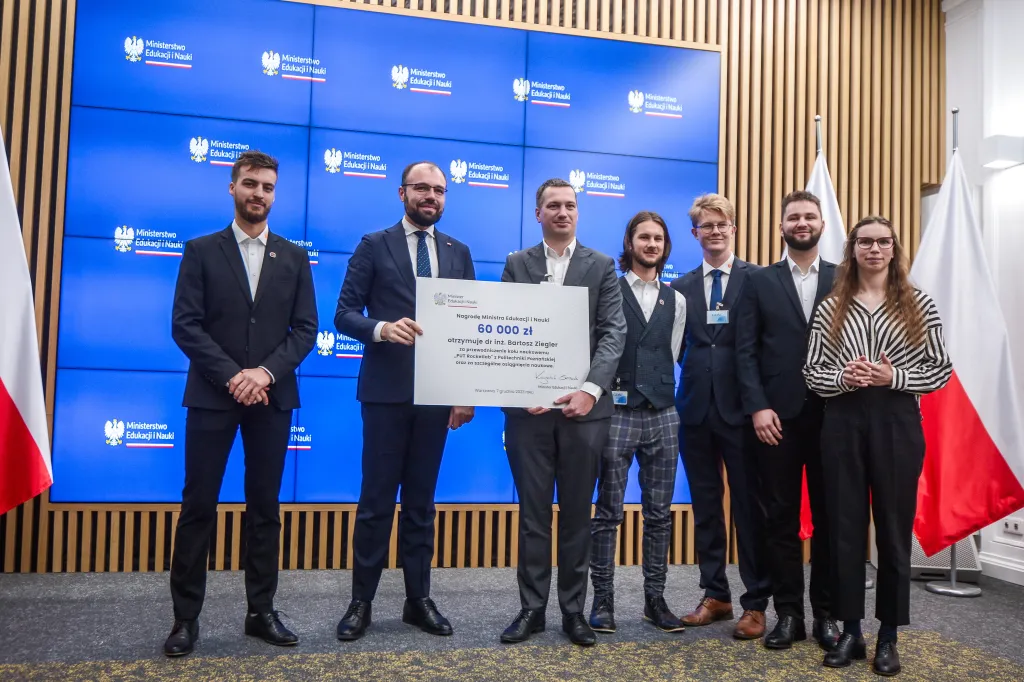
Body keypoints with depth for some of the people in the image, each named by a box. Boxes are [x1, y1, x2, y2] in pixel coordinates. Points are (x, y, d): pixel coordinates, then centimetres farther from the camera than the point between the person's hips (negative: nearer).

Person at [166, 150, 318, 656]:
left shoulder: (294, 258, 9)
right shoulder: (201, 251, 5)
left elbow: (306, 329, 3)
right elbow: (185, 325, -4)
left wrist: (266, 372, -12)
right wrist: (232, 376, -14)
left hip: (272, 397, 2)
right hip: (212, 395, -1)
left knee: (265, 507, 7)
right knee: (198, 505, 2)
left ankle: (261, 611, 17)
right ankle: (186, 617, 13)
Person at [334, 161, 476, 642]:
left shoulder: (459, 253, 11)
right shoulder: (374, 246, 2)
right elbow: (345, 314, -3)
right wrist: (382, 328, -23)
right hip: (385, 390, -3)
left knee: (422, 499, 12)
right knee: (376, 499, 4)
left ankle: (418, 599, 23)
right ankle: (362, 602, 17)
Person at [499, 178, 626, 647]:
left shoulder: (602, 266, 8)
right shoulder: (517, 264, 9)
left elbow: (613, 334, -2)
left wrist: (591, 390, -15)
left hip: (584, 405, 0)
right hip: (528, 405, 0)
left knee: (577, 514, 8)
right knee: (533, 513, 7)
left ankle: (573, 609, 20)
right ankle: (531, 608, 19)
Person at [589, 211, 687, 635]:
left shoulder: (676, 300, 12)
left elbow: (671, 357, 14)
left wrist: (661, 392, 8)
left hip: (662, 414, 4)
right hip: (616, 412, -4)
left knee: (659, 513, 9)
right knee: (608, 512, 2)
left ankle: (655, 599, 20)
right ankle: (603, 599, 12)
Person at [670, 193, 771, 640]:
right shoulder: (681, 287, 11)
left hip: (740, 408, -4)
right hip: (696, 407, 4)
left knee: (749, 506, 4)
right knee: (705, 506, 12)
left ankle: (755, 603, 16)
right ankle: (715, 595, 25)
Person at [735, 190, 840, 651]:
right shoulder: (759, 282, 7)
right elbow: (746, 350, 1)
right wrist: (758, 407, -9)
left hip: (831, 415, 1)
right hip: (777, 416, 0)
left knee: (830, 517, 8)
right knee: (780, 518, 5)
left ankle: (825, 614, 22)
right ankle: (788, 613, 17)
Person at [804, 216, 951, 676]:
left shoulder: (919, 305, 4)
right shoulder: (830, 309, 6)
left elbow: (941, 370, 2)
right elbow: (811, 372, 4)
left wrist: (894, 377, -13)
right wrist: (843, 378, -15)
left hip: (897, 422, -1)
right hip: (842, 422, 1)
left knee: (894, 528, 7)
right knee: (845, 528, 7)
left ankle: (888, 637, 21)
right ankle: (850, 631, 21)